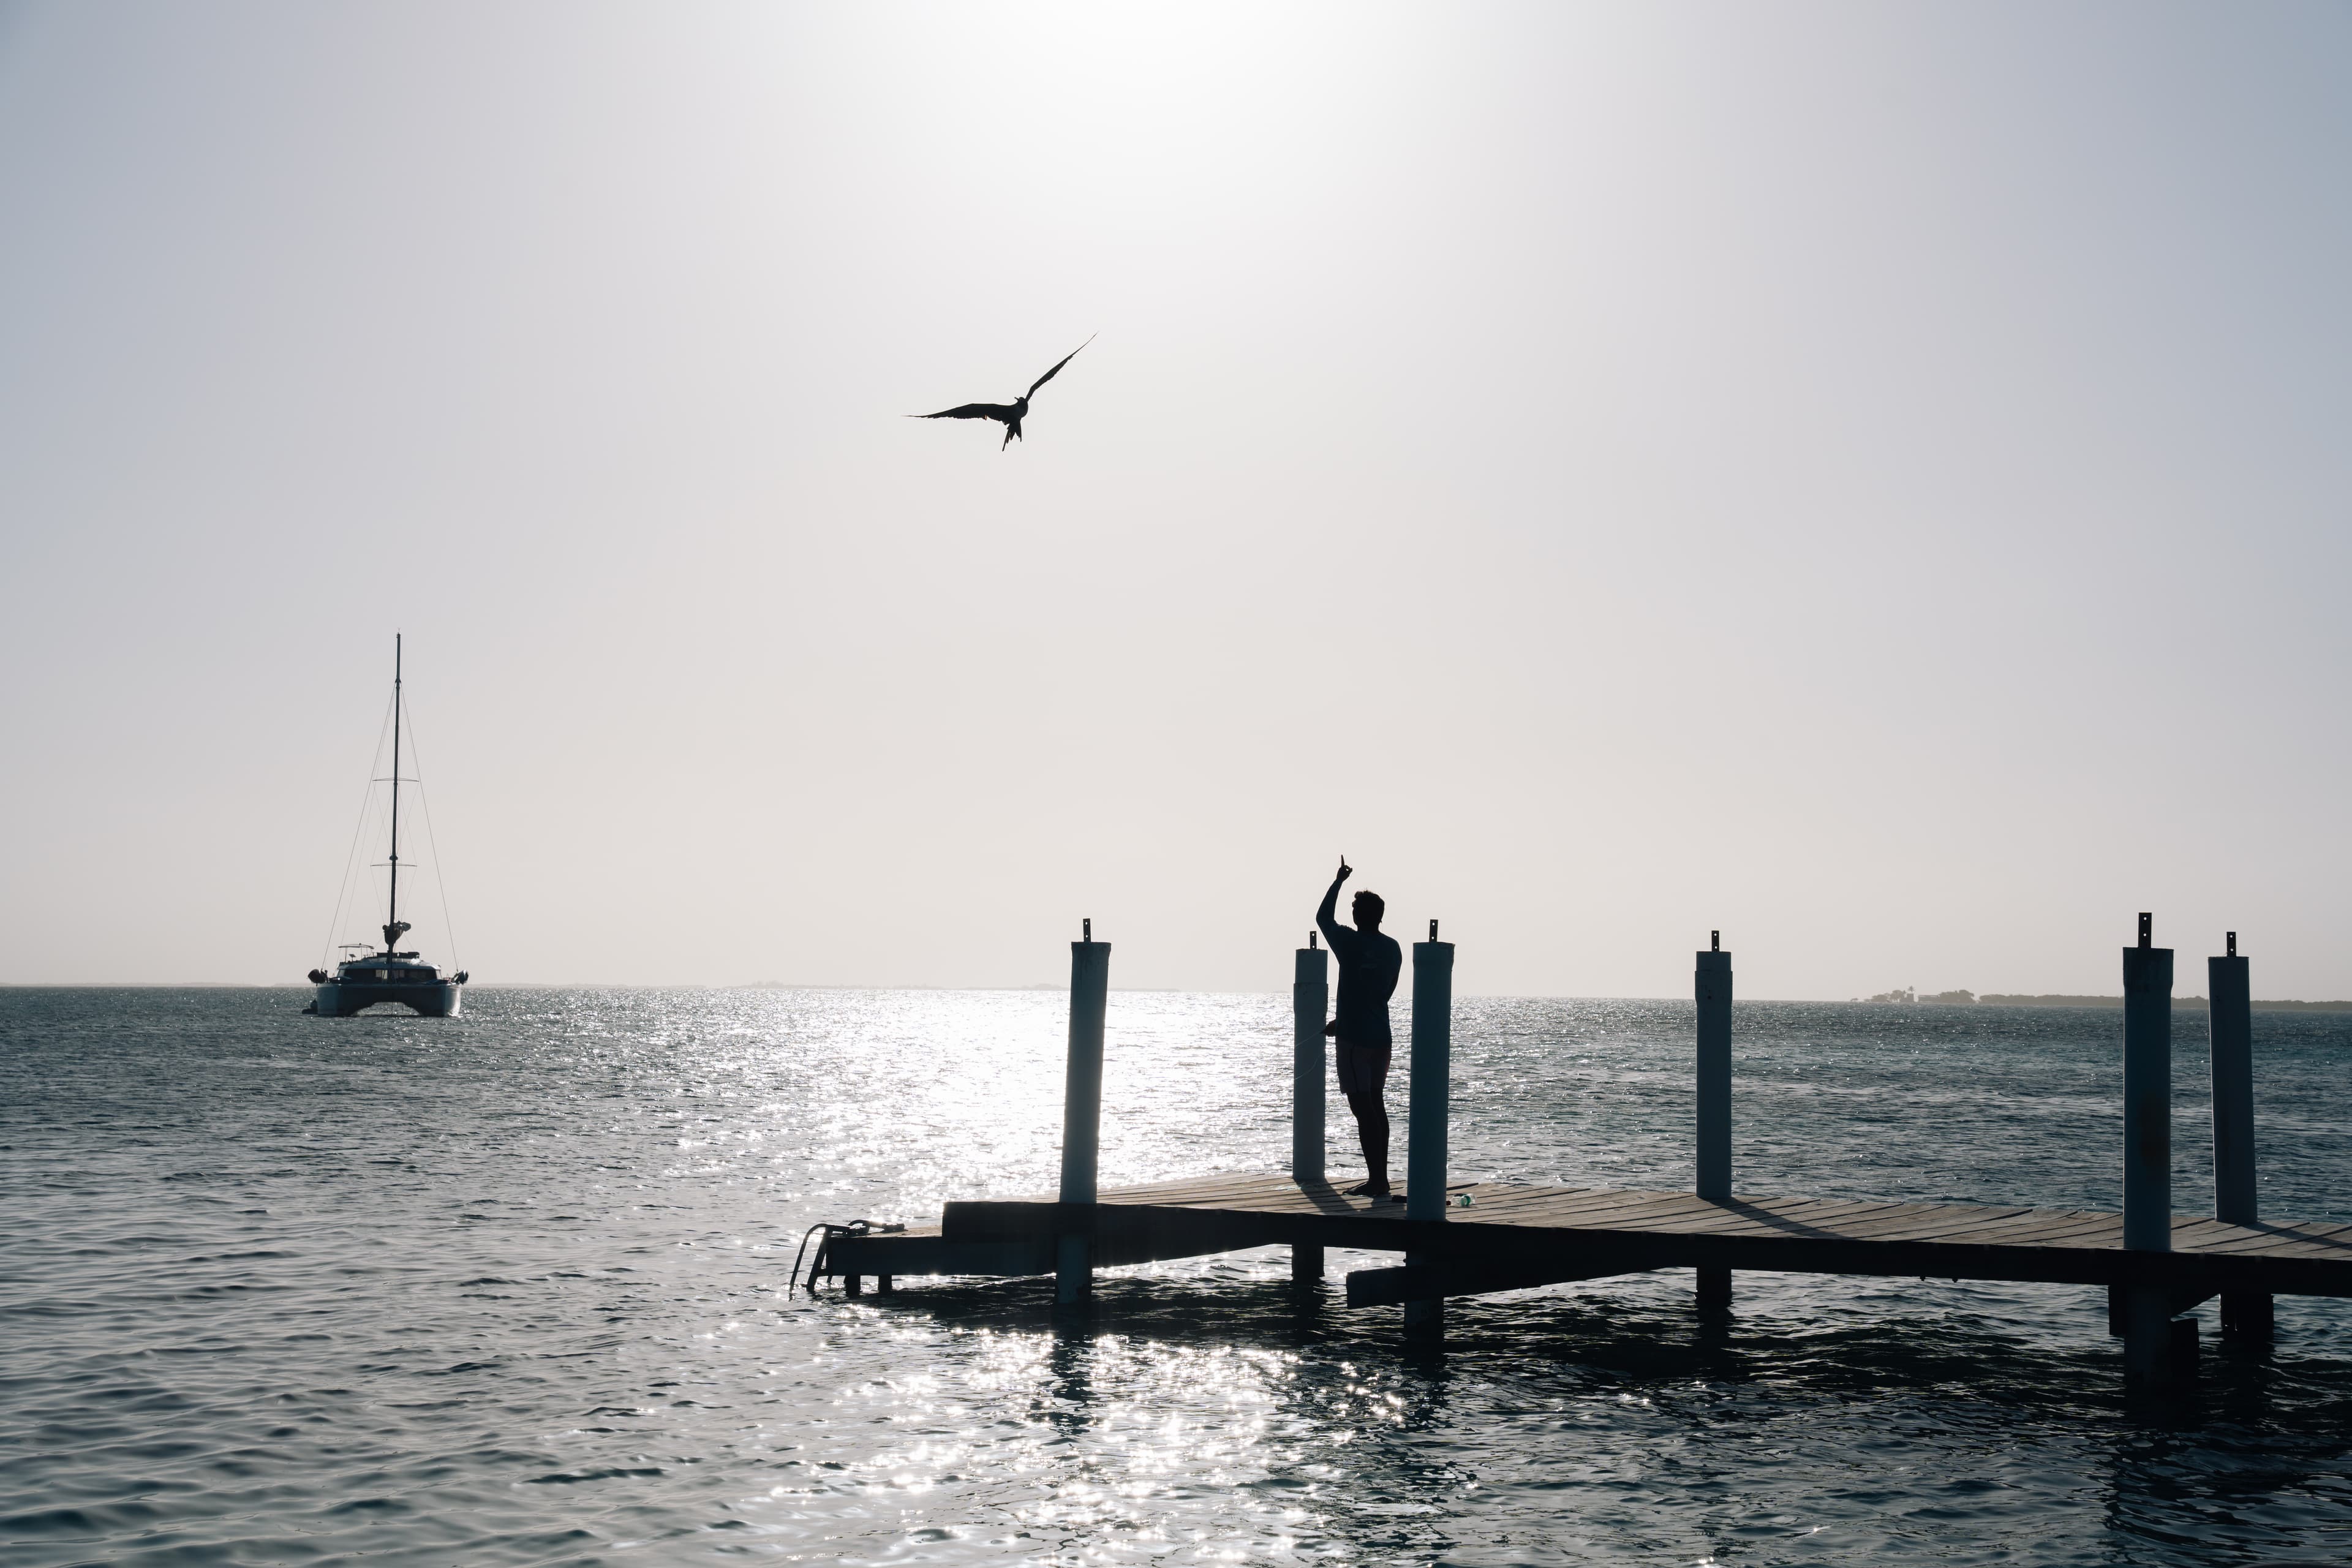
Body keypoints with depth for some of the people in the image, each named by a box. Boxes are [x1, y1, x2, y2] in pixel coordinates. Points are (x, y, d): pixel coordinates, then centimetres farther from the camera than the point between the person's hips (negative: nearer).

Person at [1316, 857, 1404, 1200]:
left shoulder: (1350, 943, -10)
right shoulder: (1393, 949, 7)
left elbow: (1323, 918, 9)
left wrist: (1339, 881, 21)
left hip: (1353, 1037, -6)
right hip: (1380, 1036, 7)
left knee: (1363, 1109, -6)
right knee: (1375, 1104, 15)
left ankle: (1377, 1180, -10)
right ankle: (1380, 1178, 19)